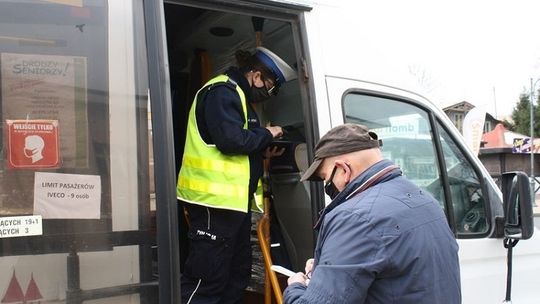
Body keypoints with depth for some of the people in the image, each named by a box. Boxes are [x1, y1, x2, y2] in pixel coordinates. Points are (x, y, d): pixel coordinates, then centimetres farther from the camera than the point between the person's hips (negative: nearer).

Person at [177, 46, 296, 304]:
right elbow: (232, 139, -22)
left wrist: (262, 152, 12)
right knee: (206, 281, -9)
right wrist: (266, 134, -7)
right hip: (215, 197, -11)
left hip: (234, 198, 11)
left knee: (238, 273, 14)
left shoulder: (238, 95, 23)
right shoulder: (222, 91, -10)